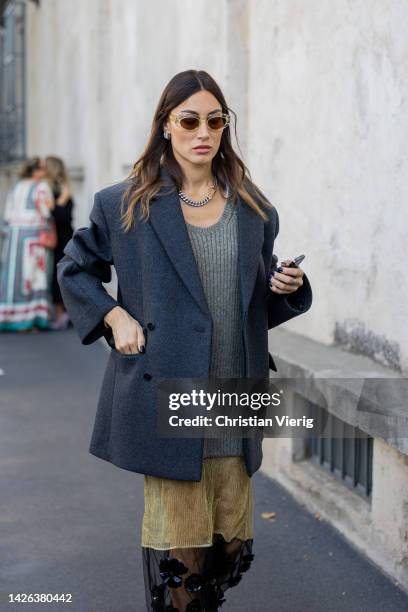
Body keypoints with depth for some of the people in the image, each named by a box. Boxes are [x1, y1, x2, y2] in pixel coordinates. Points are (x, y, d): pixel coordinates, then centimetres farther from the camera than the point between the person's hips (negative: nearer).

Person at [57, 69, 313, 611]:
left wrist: (288, 288, -3)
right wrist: (113, 316, -3)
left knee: (232, 541, 9)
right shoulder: (127, 205, 1)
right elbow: (74, 269, 12)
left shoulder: (253, 209, 9)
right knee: (178, 542, -2)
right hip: (167, 398, -3)